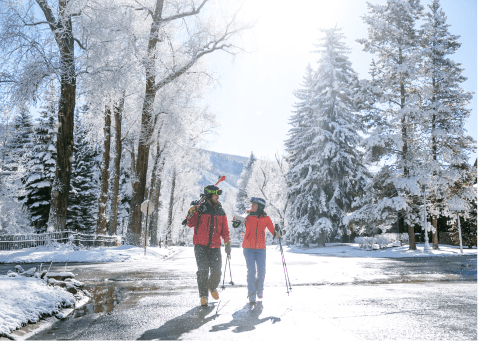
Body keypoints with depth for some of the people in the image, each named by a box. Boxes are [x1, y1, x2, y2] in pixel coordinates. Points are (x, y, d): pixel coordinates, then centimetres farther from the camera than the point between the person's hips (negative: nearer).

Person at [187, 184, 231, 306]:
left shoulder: (221, 212, 9)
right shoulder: (200, 209, -2)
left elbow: (224, 230, 13)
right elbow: (190, 224, -8)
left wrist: (227, 243, 4)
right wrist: (192, 213, -24)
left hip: (215, 247, 3)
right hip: (201, 245, -3)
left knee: (216, 271, 0)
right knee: (203, 270, -8)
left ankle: (212, 287, 31)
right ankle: (203, 296, 8)